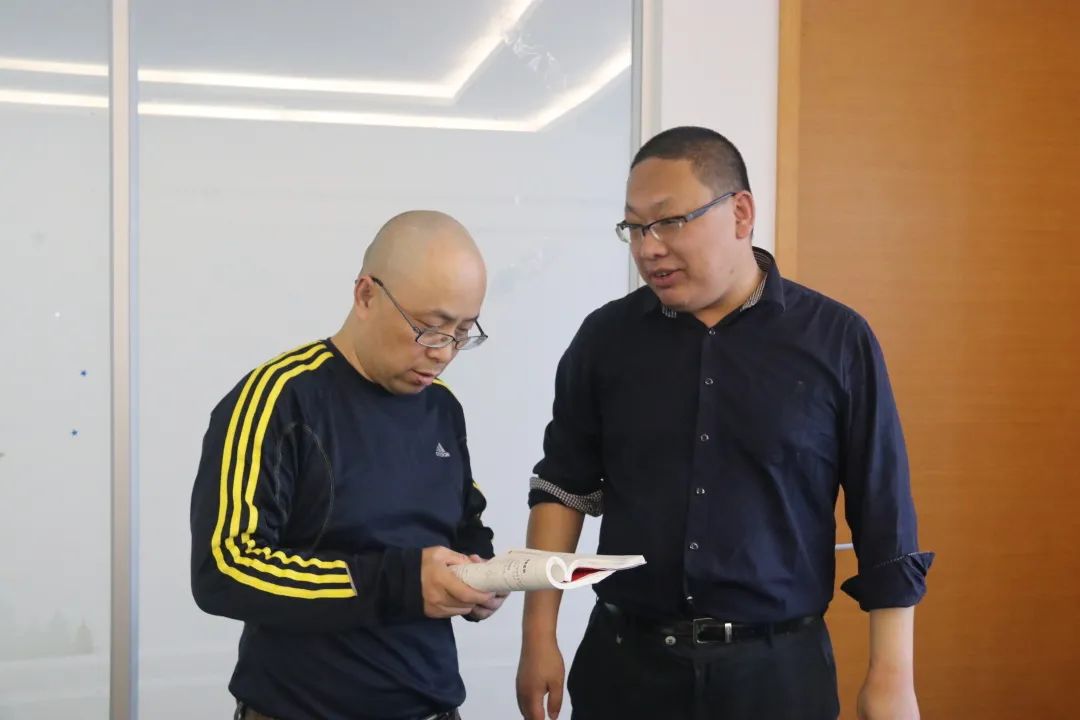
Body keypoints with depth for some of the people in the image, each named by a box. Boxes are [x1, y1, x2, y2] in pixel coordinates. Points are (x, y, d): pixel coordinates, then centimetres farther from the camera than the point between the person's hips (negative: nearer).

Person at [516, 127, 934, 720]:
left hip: (777, 668, -1)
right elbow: (563, 486, 6)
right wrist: (539, 637, 2)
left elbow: (882, 520, -3)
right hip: (625, 659, 2)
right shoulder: (605, 337, 0)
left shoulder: (836, 340, -6)